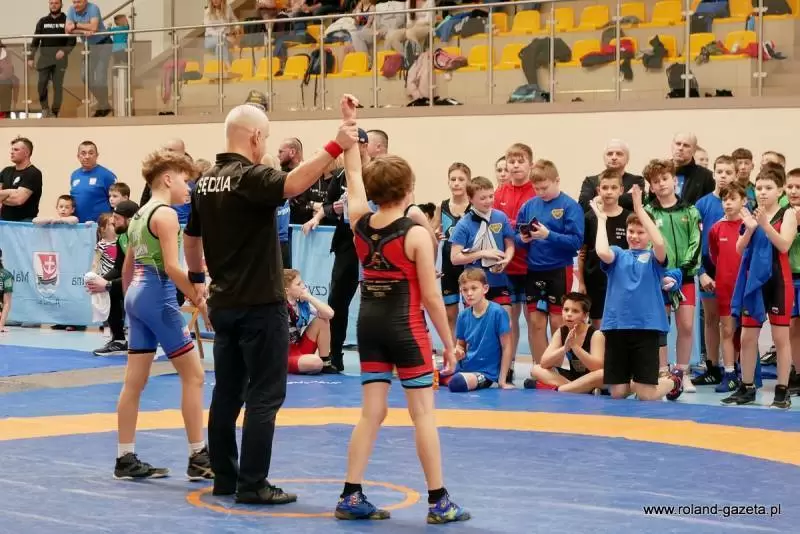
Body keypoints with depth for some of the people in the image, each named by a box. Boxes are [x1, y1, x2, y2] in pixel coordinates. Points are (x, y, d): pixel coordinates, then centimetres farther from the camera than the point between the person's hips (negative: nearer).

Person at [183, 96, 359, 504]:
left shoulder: (206, 182, 9)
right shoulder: (250, 177, -16)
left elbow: (191, 239, 20)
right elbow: (292, 184, -36)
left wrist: (198, 279, 34)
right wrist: (335, 147, -40)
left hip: (223, 302, 8)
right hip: (260, 304, -8)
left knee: (227, 392, 13)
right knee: (264, 395, -2)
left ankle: (224, 476, 19)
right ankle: (252, 484, -2)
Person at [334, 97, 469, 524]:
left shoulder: (359, 223, 2)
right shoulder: (416, 234, -12)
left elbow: (353, 175, 19)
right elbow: (431, 298, -11)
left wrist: (349, 123, 23)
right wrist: (449, 343, -2)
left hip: (369, 324, 5)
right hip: (405, 328, -5)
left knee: (372, 412, 10)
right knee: (423, 413, 1)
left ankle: (351, 497, 8)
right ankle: (439, 502, 5)